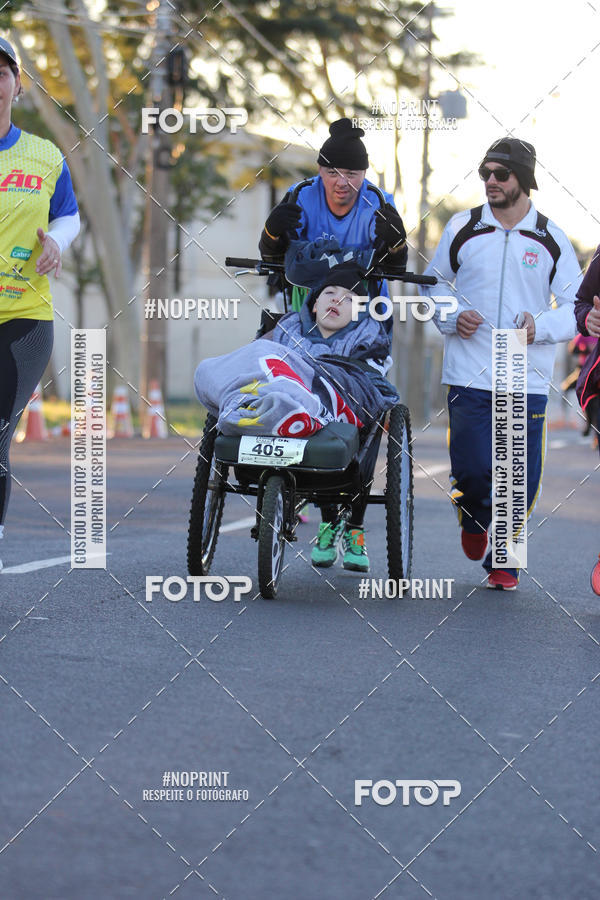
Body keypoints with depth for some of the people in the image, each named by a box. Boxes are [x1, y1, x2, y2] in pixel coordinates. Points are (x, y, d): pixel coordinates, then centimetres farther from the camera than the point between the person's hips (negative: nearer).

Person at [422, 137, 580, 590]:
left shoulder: (551, 239, 5)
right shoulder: (462, 229, 5)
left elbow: (576, 309, 7)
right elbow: (432, 285, 16)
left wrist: (541, 327, -12)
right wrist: (452, 319, -4)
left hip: (528, 378, 0)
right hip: (469, 375, 0)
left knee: (521, 477, -1)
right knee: (472, 468, -10)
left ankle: (504, 561, 20)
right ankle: (475, 518, 26)